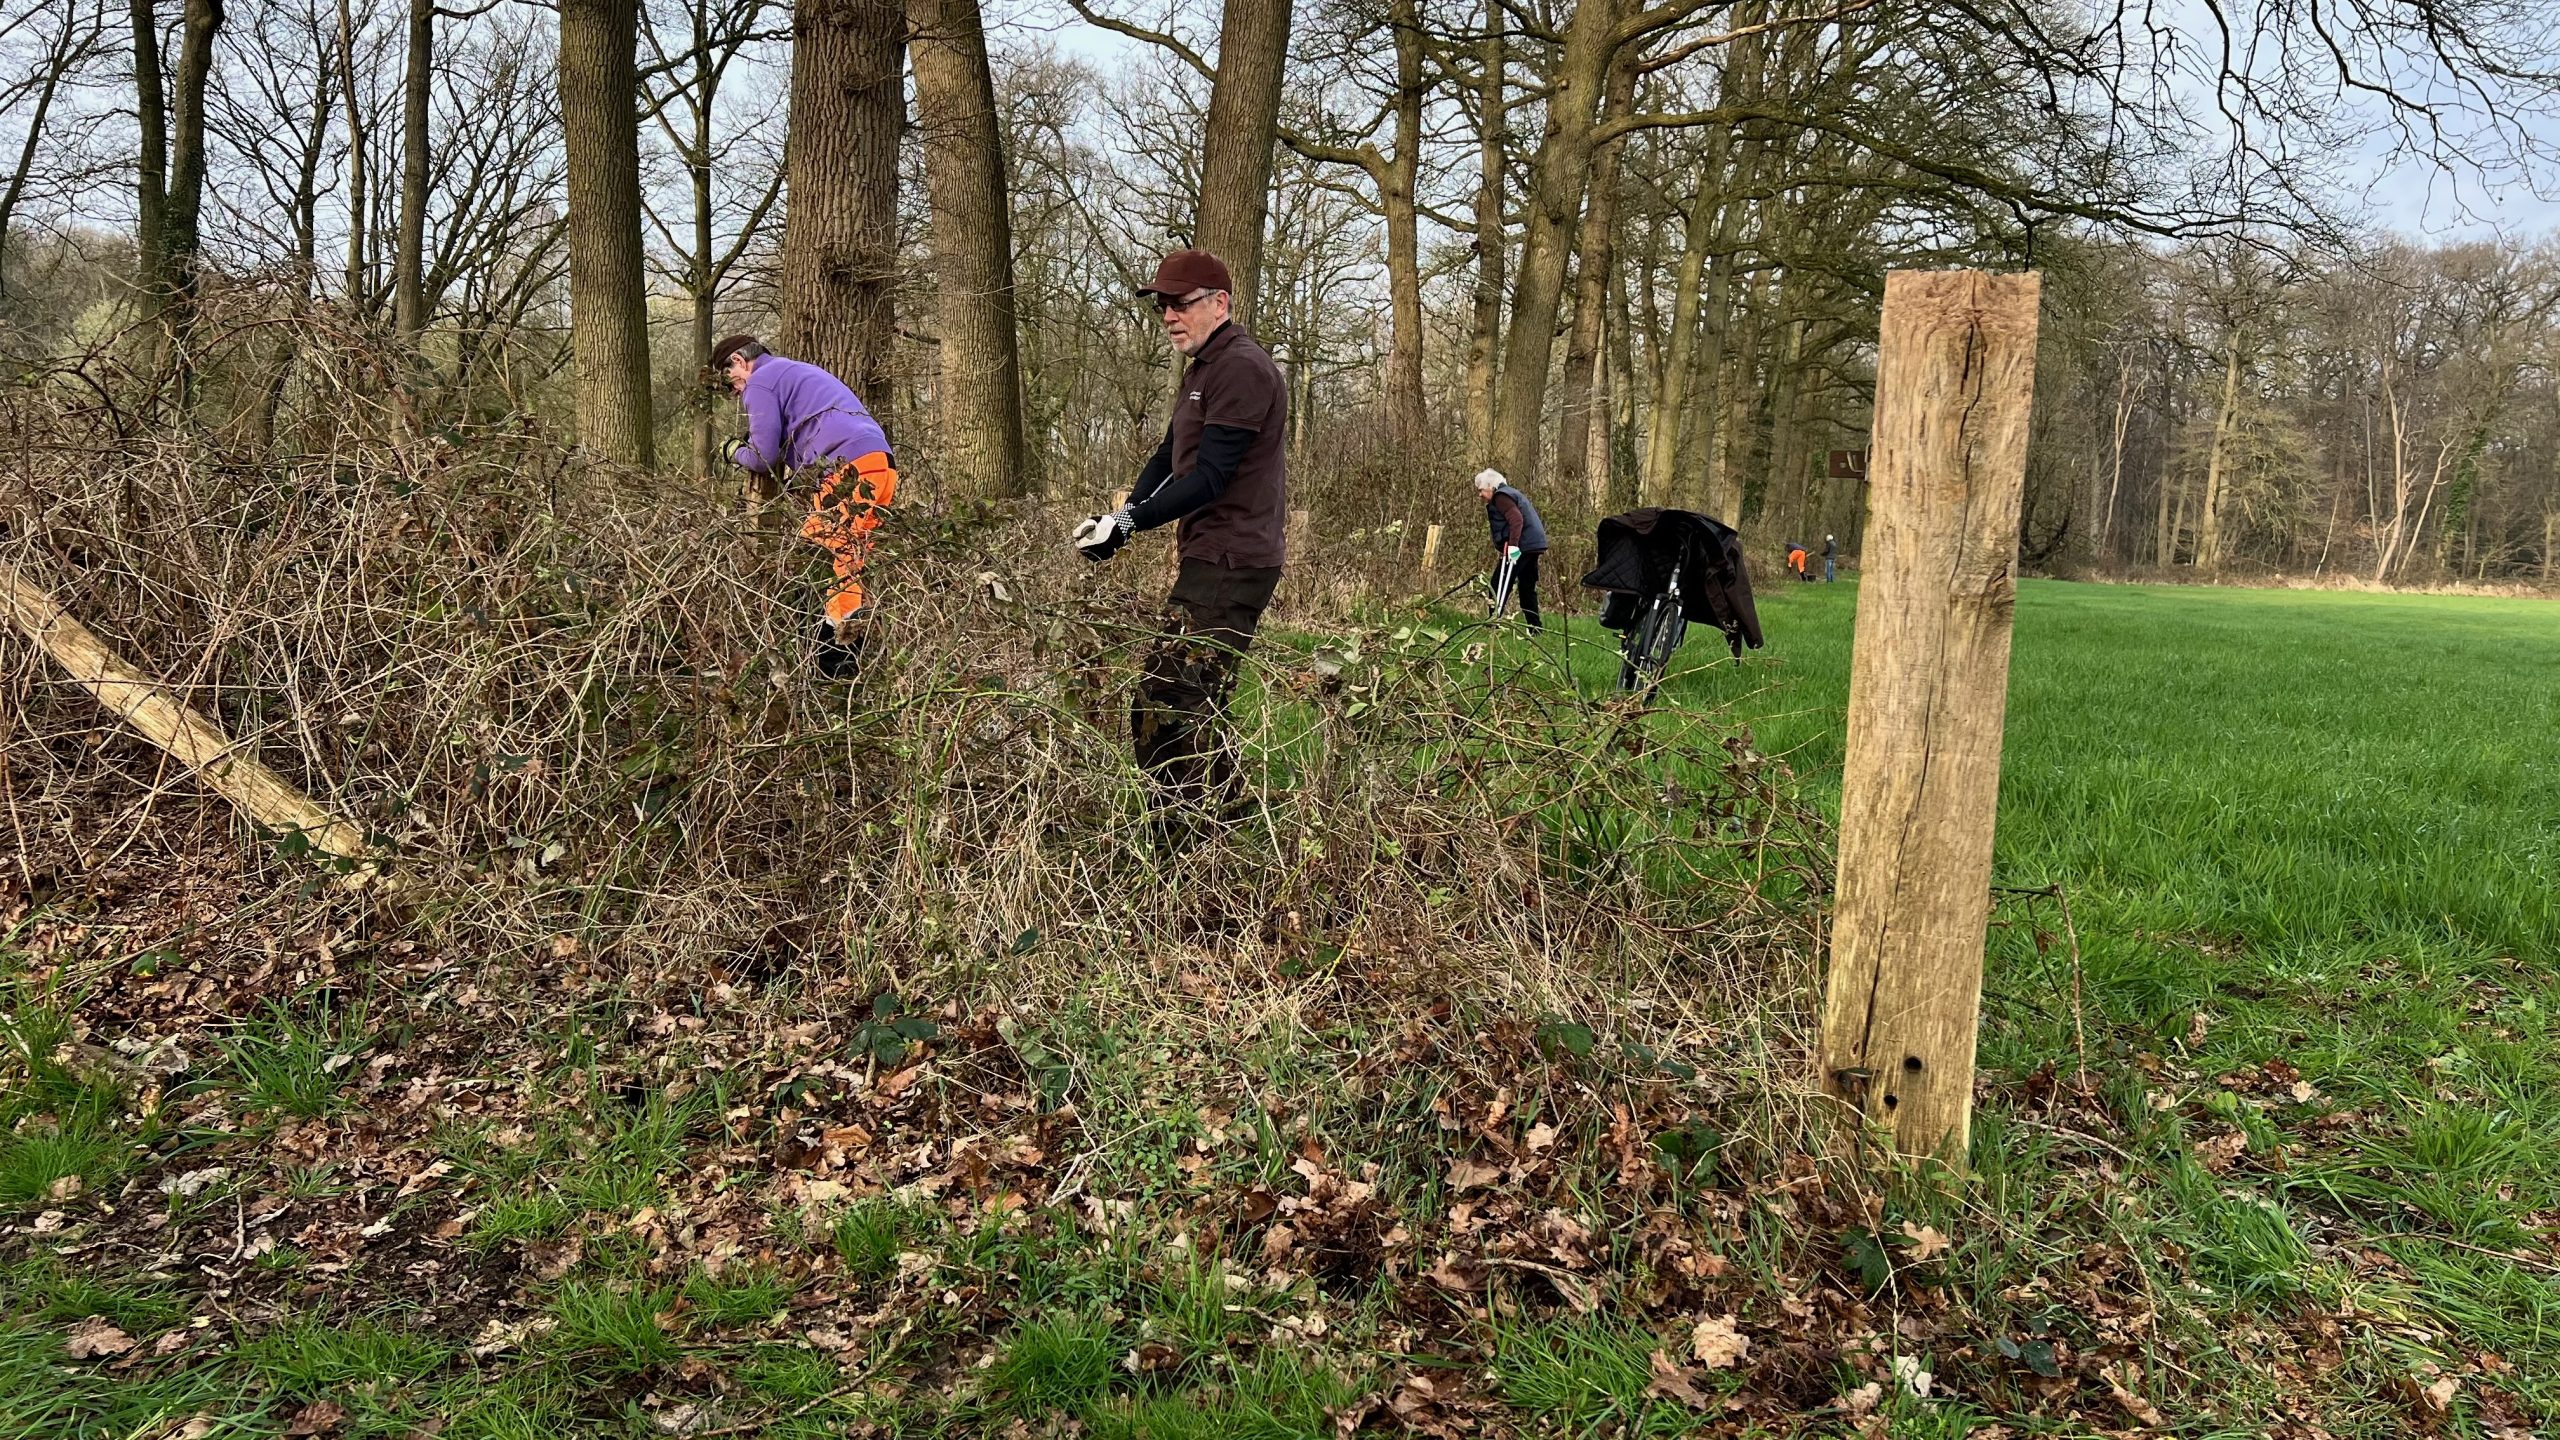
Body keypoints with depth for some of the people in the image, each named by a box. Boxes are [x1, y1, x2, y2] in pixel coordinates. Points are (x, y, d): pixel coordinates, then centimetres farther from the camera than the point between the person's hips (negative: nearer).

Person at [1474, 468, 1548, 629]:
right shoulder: (1510, 493, 24)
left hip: (1521, 546, -10)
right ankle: (1536, 627, 14)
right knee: (1527, 587, 14)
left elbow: (1516, 519, -22)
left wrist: (1513, 544, -31)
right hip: (1533, 545, 10)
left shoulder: (1500, 497, -8)